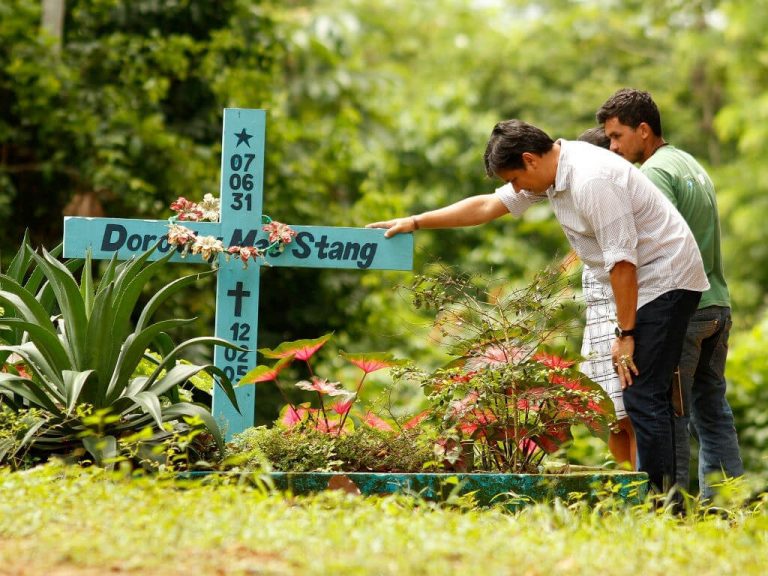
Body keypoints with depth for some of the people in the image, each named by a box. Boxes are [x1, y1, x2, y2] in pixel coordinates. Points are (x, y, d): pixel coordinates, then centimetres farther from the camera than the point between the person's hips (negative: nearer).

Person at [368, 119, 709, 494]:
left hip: (664, 278, -10)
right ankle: (657, 494, 8)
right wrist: (415, 222, 18)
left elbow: (623, 260, -23)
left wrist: (625, 334, -17)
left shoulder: (590, 180, -22)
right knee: (646, 395, 8)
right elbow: (487, 207, 18)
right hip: (647, 286, 10)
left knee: (642, 395, -14)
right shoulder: (552, 174, 9)